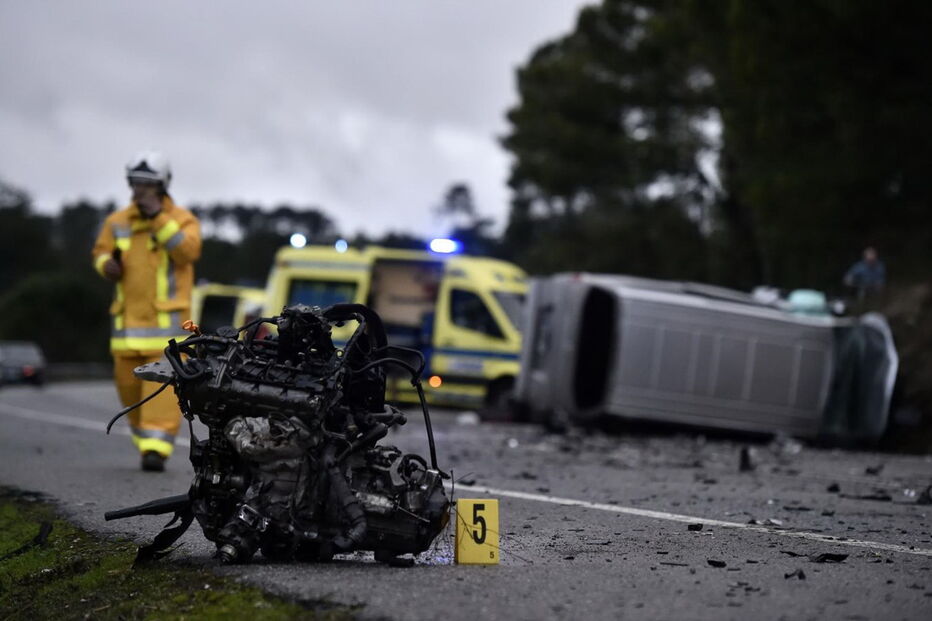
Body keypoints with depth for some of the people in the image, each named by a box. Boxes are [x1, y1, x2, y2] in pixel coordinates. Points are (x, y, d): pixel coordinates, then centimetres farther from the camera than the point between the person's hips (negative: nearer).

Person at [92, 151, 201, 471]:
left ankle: (156, 449, -17)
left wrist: (159, 216, -24)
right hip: (128, 317, 4)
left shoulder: (182, 219, -2)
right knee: (130, 383, 6)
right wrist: (106, 264, -5)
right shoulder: (117, 222, 8)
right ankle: (145, 439, 26)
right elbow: (101, 251, 20)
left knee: (163, 384, -13)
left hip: (168, 317, -4)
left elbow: (188, 251, -19)